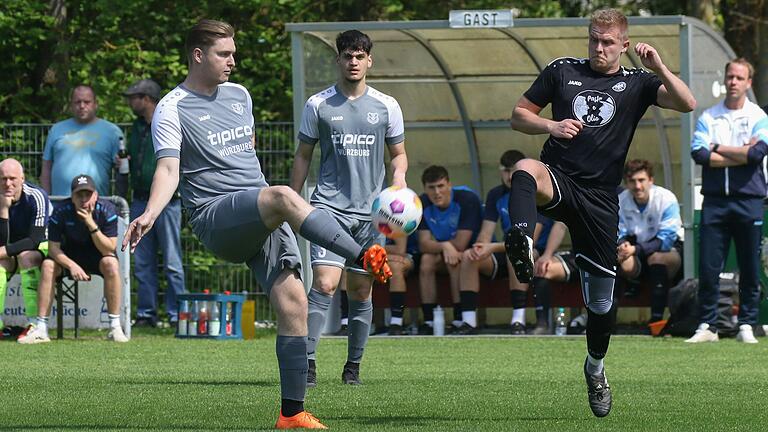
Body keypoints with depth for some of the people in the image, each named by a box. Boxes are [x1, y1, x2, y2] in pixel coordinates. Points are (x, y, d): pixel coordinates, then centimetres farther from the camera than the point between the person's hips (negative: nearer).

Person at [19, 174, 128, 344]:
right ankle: (41, 328, -26)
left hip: (98, 256, -1)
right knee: (47, 266, -27)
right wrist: (72, 266, -33)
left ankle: (115, 327, -29)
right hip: (69, 255, 1)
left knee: (111, 264, -34)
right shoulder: (61, 211, -19)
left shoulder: (106, 210, -22)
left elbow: (109, 250, -26)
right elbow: (53, 247, -16)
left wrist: (91, 225, -38)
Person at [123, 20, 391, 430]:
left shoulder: (240, 96, 19)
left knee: (293, 302, -8)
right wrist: (149, 214, -28)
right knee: (284, 196, -35)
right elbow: (168, 169, -11)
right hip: (216, 218, -6)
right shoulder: (172, 110, -1)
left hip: (263, 222, 6)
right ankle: (363, 257, -36)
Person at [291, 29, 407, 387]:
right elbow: (303, 156, 10)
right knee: (324, 284, -17)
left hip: (370, 210, 2)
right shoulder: (318, 105, 3)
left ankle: (353, 367, 18)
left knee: (360, 291, 7)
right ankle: (308, 363, -19)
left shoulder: (386, 106, 6)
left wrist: (399, 176, -6)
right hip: (329, 207, -2)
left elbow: (398, 153, 16)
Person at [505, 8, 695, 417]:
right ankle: (521, 241, -64)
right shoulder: (562, 71, 9)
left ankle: (595, 366, 33)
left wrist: (659, 68, -19)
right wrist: (551, 125, -5)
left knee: (601, 302, 6)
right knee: (525, 168, -39)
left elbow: (687, 104, -7)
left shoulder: (636, 83, 7)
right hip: (557, 178, -1)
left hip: (599, 198, 1)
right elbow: (519, 114, 14)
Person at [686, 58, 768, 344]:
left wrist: (718, 148, -5)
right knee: (708, 268, -2)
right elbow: (699, 153, -6)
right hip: (714, 200, 1)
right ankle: (707, 326, 4)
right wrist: (741, 155, -8)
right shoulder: (708, 117, 9)